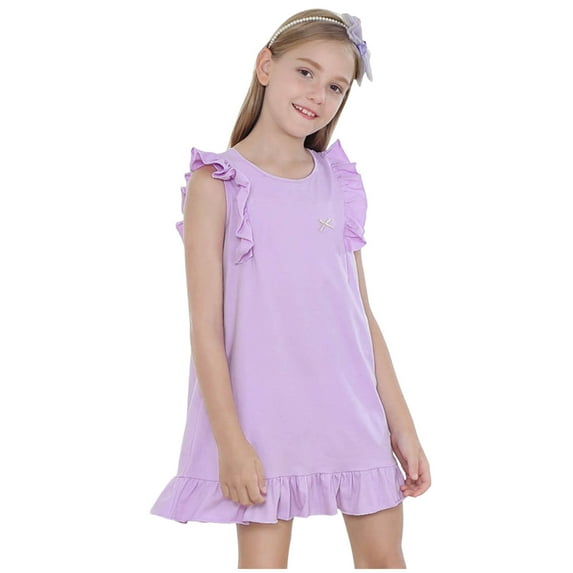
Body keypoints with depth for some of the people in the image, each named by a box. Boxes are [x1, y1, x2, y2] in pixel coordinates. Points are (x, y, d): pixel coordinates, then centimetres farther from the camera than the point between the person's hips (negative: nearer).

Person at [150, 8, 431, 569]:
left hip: (353, 408, 4)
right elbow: (205, 326, -8)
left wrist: (402, 425, 9)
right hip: (264, 412, -4)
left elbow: (362, 313, 11)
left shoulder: (340, 183, 9)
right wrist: (229, 440, -13)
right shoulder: (218, 181, -4)